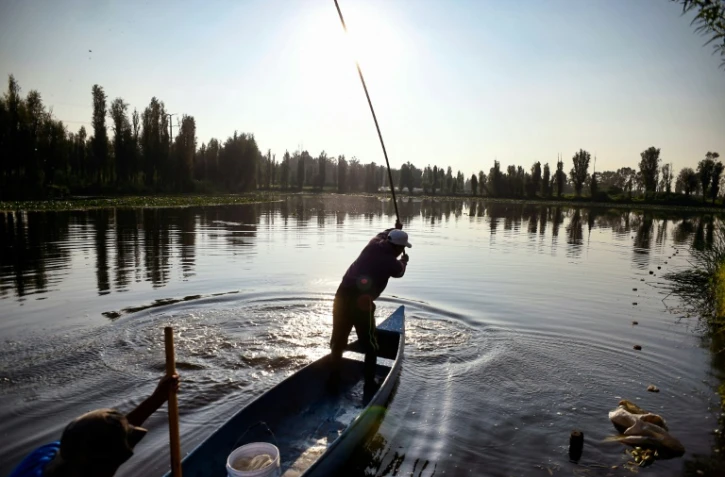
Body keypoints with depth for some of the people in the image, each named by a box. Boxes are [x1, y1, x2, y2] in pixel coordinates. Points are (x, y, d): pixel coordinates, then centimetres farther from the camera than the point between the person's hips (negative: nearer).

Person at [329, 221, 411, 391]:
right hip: (362, 304, -5)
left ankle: (334, 379, 22)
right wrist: (404, 261, 47)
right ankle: (369, 382, 22)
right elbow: (400, 272, 27)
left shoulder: (372, 246, 11)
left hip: (342, 297, 5)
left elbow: (381, 235, 37)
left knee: (338, 341, 16)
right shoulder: (393, 263, 0)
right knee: (370, 346, 16)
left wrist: (394, 229, 54)